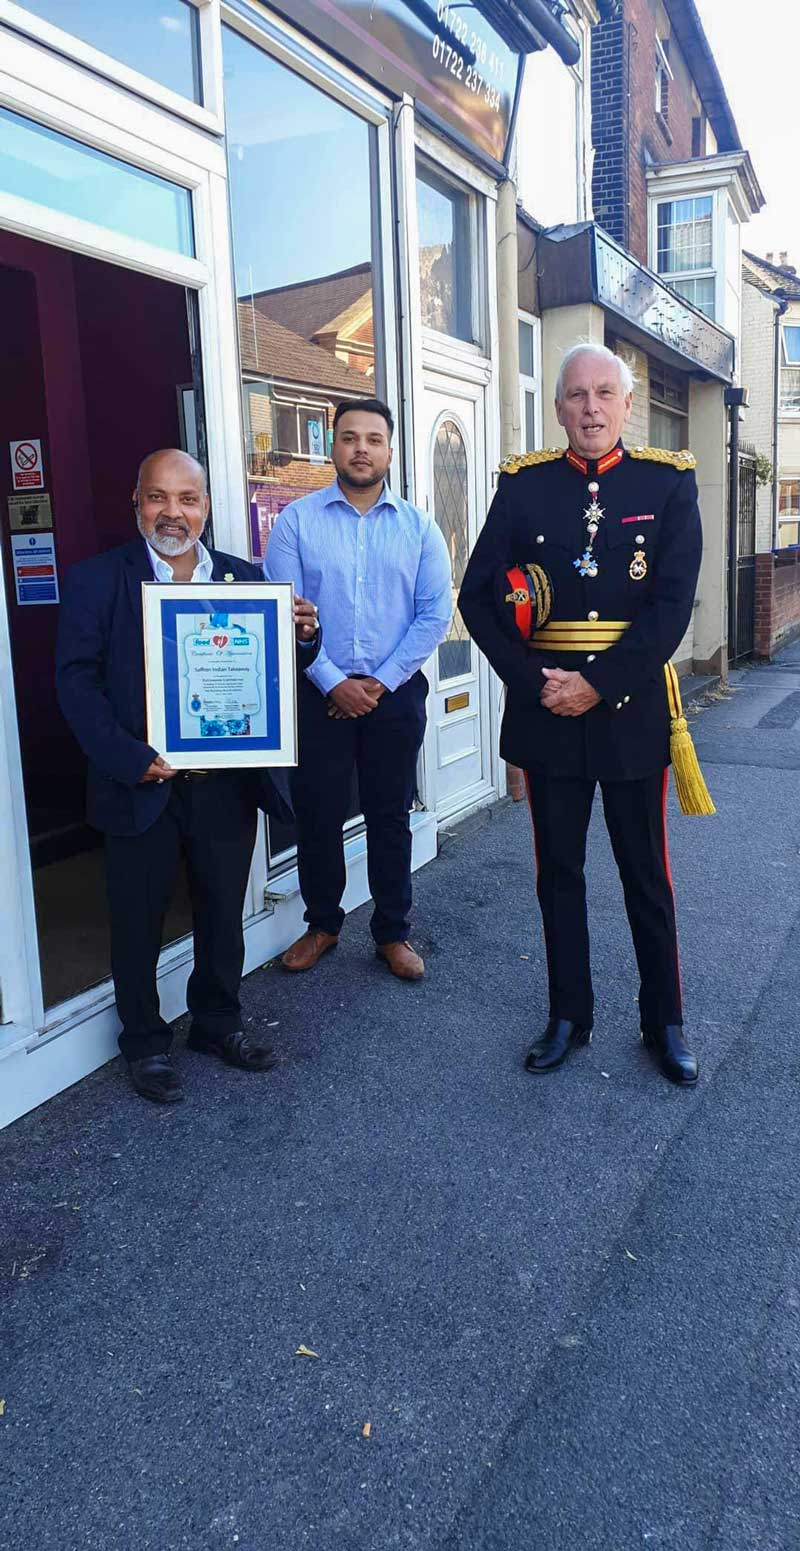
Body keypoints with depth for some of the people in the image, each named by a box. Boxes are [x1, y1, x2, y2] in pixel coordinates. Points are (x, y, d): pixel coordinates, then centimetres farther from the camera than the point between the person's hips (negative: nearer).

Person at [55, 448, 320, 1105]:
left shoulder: (245, 577, 7)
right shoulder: (97, 580, -3)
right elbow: (77, 680, -9)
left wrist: (304, 635, -16)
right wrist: (129, 757, -20)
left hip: (229, 783, 3)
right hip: (142, 786, -3)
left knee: (224, 914, 17)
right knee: (138, 923, 11)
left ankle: (218, 1020, 39)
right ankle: (145, 1042, 32)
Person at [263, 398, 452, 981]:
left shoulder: (419, 528, 4)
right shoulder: (297, 521, 0)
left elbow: (436, 613, -1)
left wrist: (382, 682, -9)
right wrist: (333, 682, -11)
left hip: (395, 693, 1)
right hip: (319, 693, -1)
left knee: (391, 817, 9)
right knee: (318, 814, 6)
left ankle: (393, 932, 23)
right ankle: (322, 924, 26)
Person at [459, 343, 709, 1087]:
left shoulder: (669, 483, 0)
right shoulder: (523, 485, 2)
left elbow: (673, 606, -9)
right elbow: (478, 598, 0)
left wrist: (597, 685, -16)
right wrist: (534, 682, -10)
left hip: (631, 707, -1)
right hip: (546, 710, 1)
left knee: (646, 874, 10)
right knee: (558, 873, 11)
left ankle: (664, 1022, 26)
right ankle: (569, 1014, 27)